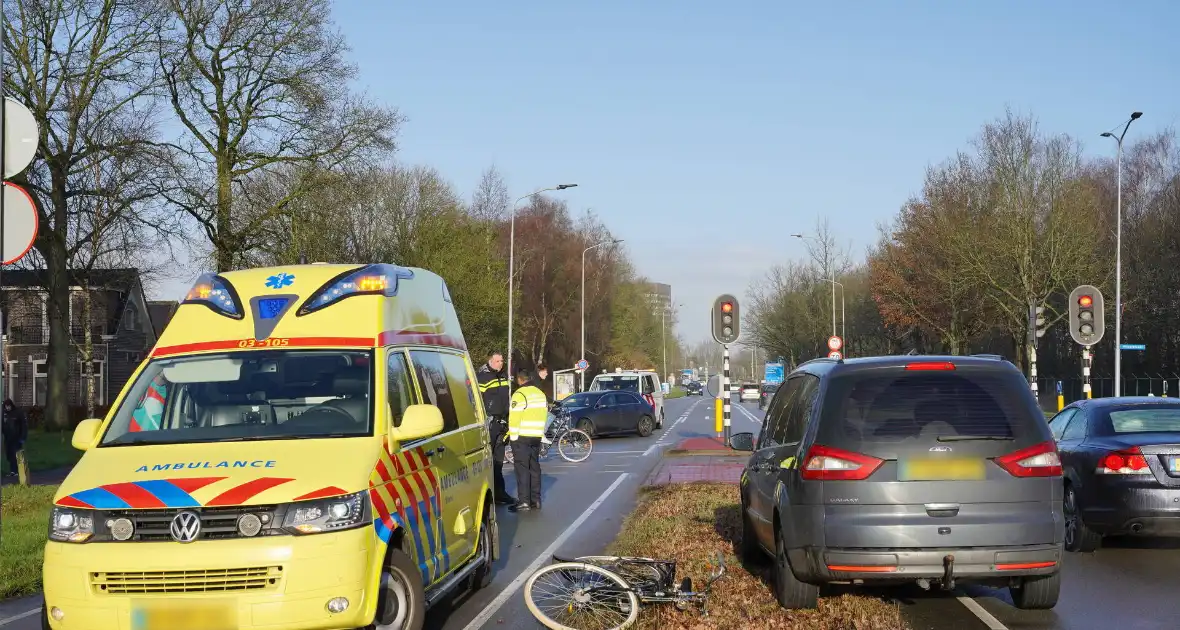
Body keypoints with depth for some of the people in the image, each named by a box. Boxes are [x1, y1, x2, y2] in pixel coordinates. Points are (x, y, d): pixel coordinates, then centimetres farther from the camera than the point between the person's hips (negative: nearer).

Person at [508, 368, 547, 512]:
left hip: (522, 437, -7)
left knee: (522, 468, -6)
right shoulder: (540, 394, 12)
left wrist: (513, 436, -11)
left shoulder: (519, 394, -13)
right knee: (534, 467, 12)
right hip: (536, 436, 7)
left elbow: (514, 418, -16)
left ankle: (523, 501, -11)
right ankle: (536, 500, 13)